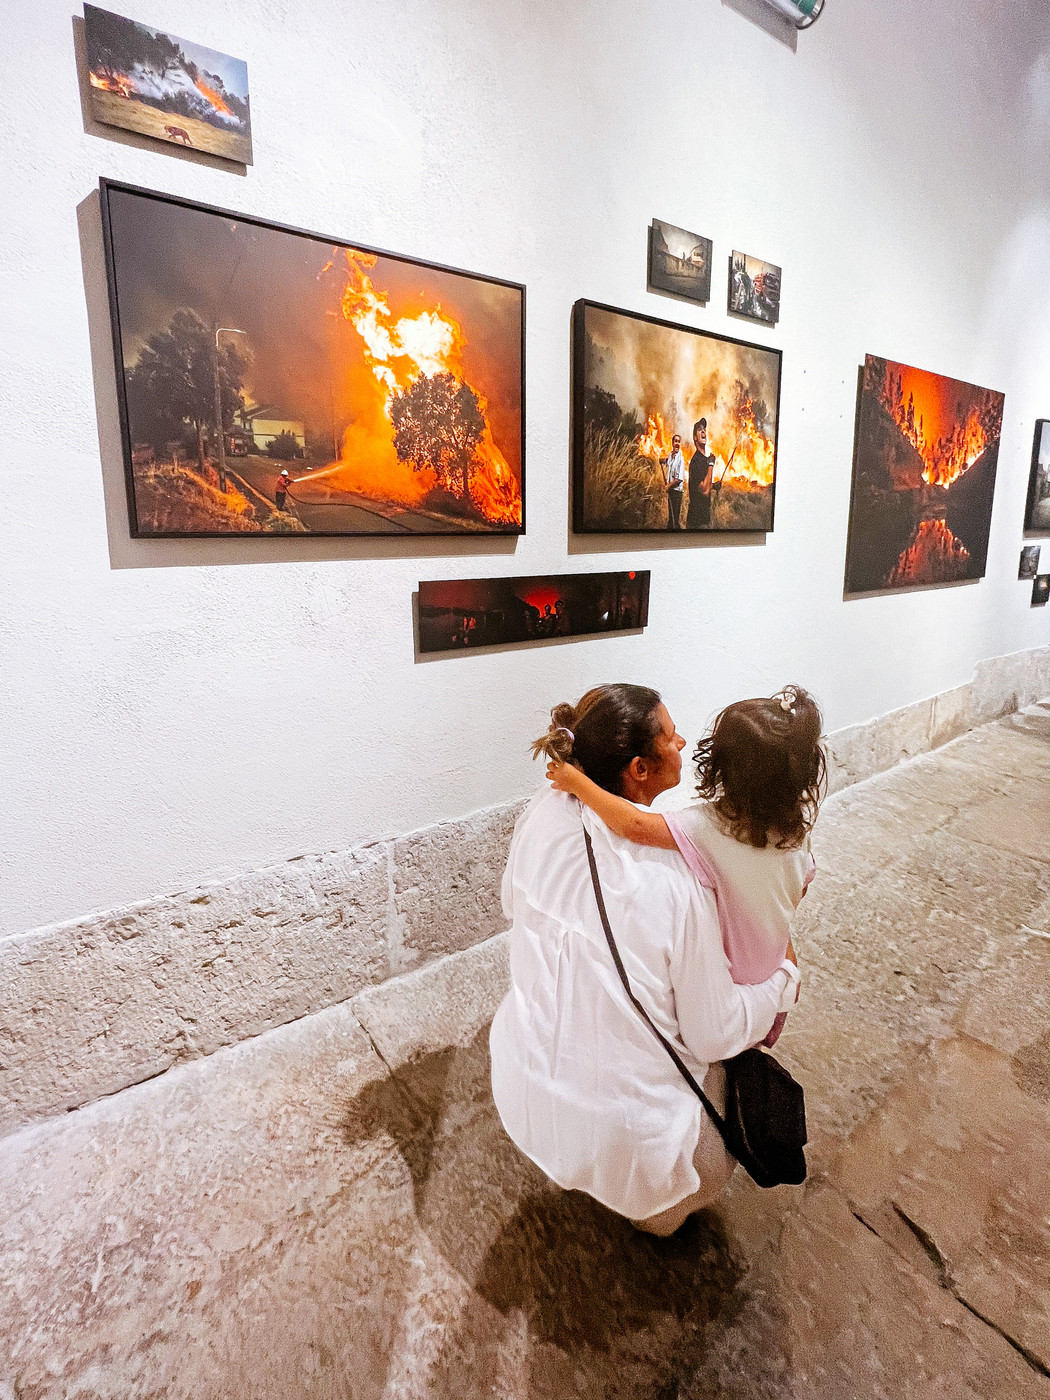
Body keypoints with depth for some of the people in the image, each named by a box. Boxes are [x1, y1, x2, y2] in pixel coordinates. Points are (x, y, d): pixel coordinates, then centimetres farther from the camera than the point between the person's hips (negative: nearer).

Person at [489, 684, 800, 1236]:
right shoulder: (674, 886, -27)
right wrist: (786, 974, 2)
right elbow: (717, 1036, -14)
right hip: (621, 1133, -4)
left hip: (520, 1095, 5)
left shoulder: (542, 814, -13)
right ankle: (658, 1207, 29)